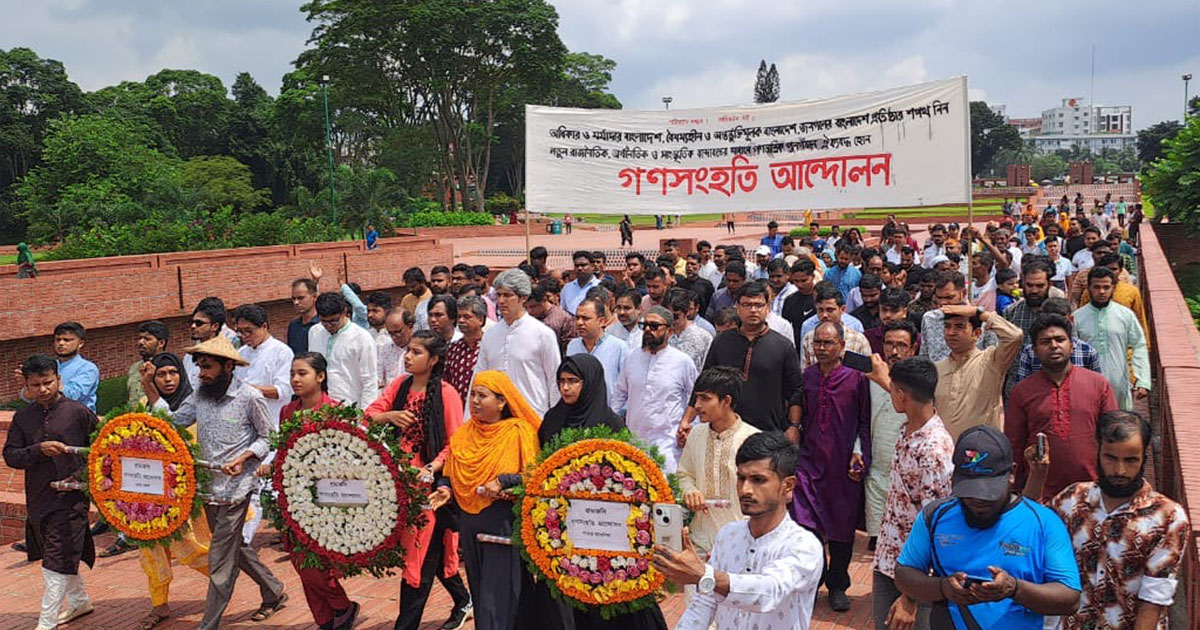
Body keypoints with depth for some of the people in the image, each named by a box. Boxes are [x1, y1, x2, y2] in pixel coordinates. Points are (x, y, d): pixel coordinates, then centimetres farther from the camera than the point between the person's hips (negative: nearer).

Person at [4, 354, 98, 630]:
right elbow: (10, 456, 1)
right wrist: (39, 450, -15)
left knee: (57, 561, -5)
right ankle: (79, 601, 37)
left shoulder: (78, 412, -7)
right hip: (38, 498, 5)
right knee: (63, 557, 18)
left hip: (71, 496, -5)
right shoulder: (23, 417, 5)